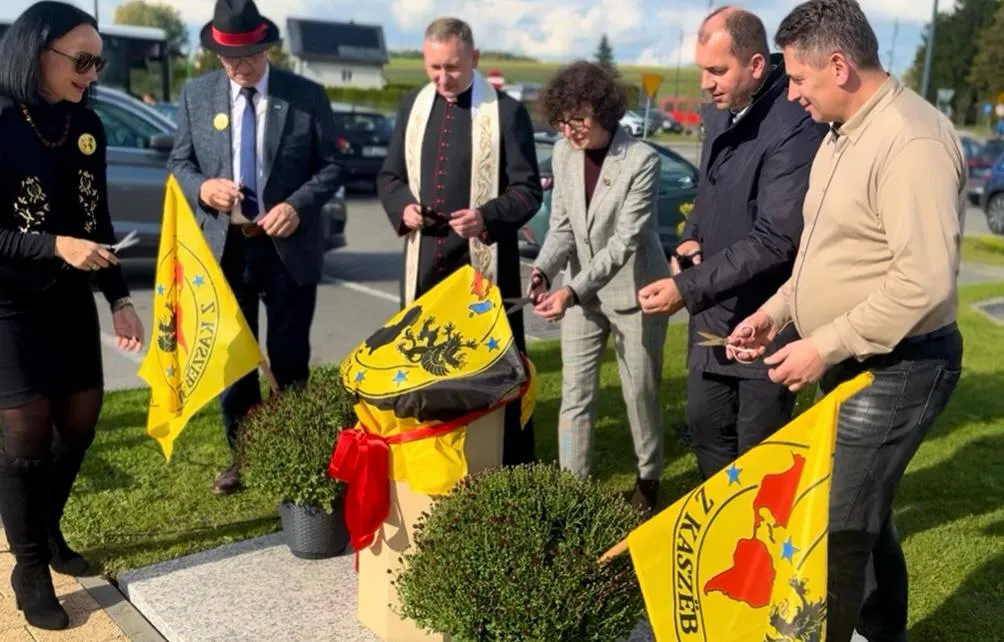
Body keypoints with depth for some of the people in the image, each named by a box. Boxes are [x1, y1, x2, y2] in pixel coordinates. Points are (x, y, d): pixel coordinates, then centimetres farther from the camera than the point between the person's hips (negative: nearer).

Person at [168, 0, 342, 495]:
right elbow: (179, 162, 7)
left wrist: (298, 205, -19)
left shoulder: (308, 96, -3)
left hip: (288, 248, -2)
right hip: (223, 246, 2)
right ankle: (241, 455, 26)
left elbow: (331, 167, -2)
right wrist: (202, 188, -15)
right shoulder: (196, 94, 3)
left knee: (290, 357, 8)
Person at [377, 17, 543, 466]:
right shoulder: (412, 106, 10)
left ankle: (511, 468, 17)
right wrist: (403, 207, -7)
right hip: (424, 261, 5)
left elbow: (529, 190, -6)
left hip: (484, 262, -5)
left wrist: (487, 217, -23)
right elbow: (389, 176, 14)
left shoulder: (507, 112, -6)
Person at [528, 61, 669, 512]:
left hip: (633, 291, -4)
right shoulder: (564, 153, -3)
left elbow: (625, 241, -24)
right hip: (582, 292, 5)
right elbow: (562, 225, 2)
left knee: (640, 393, 9)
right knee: (575, 393, 5)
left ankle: (648, 480, 30)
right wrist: (543, 270, -17)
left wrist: (573, 291, -32)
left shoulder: (641, 160, -19)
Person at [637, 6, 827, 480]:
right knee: (705, 426, 19)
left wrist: (688, 289, -27)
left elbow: (775, 240, -26)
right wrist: (691, 239, 1)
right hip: (713, 311, 9)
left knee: (756, 453, 6)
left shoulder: (795, 128, -23)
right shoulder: (719, 114, 6)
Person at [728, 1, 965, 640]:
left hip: (895, 368, -10)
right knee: (863, 513, 22)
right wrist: (776, 310, 7)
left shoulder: (912, 141, -22)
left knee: (837, 531, -3)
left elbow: (925, 280, -29)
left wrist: (822, 347, -23)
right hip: (849, 360, 10)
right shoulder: (844, 134, 10)